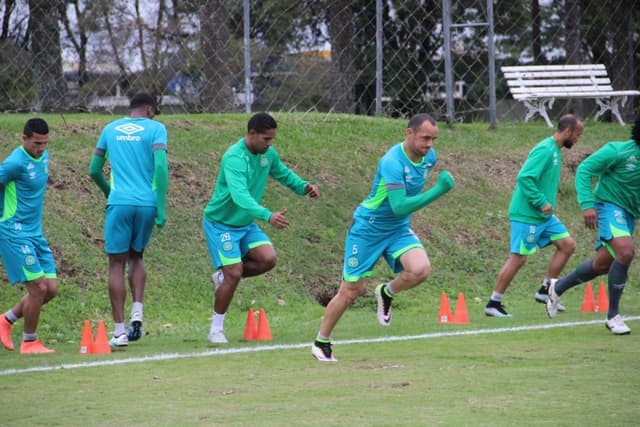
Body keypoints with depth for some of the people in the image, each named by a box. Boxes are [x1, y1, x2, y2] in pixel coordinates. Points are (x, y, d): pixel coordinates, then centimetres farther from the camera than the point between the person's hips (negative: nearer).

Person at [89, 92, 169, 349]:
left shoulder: (110, 129, 14)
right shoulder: (155, 129, 5)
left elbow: (94, 170, 18)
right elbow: (161, 167, -9)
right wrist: (161, 208, -7)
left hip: (119, 203, 0)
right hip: (147, 203, 0)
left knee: (117, 264, 3)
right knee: (136, 256, 21)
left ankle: (120, 332, -2)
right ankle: (137, 312, 1)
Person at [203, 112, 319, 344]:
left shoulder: (268, 154, -4)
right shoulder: (234, 158, -30)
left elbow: (282, 173, 16)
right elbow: (240, 195, -44)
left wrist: (304, 186, -5)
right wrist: (267, 215, -57)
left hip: (245, 223, 7)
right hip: (220, 223, -7)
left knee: (268, 259, -13)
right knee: (234, 274, -14)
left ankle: (223, 276, 13)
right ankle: (216, 329, 2)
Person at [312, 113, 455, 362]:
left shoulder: (429, 157, -4)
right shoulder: (392, 162, -27)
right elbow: (399, 207, -34)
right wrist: (438, 191, -37)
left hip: (399, 229, 6)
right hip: (368, 228, -6)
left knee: (421, 270, -23)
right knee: (352, 290, 0)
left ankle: (387, 293, 8)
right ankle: (321, 343, 19)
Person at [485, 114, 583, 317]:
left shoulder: (555, 151, 12)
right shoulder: (545, 150, -18)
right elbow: (524, 177, -25)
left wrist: (547, 204, 12)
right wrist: (541, 203, -23)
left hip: (544, 216, 10)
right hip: (527, 215, -10)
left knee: (567, 245, 7)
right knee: (518, 258, -6)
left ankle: (545, 291, 12)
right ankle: (493, 303, 2)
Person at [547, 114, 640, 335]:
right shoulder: (618, 151, -18)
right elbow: (584, 170, -14)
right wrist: (587, 205, -24)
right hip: (609, 206, -7)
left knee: (601, 264, 11)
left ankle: (558, 287, 38)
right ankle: (613, 316, -19)